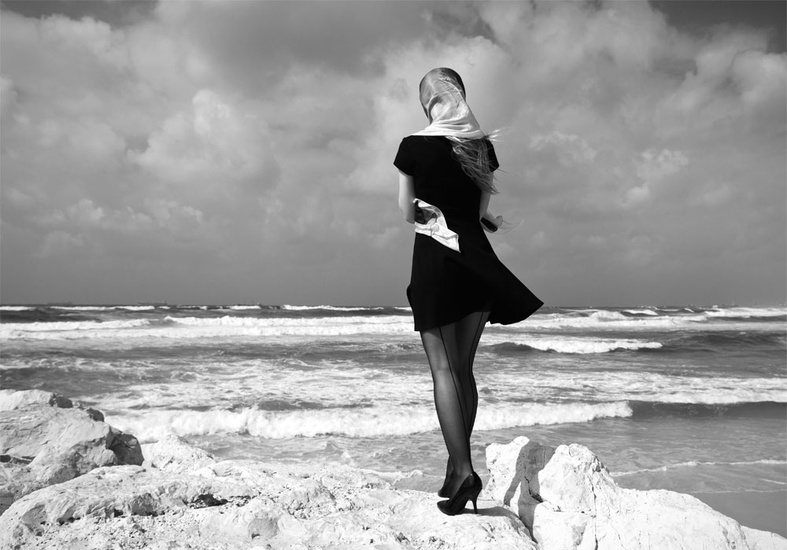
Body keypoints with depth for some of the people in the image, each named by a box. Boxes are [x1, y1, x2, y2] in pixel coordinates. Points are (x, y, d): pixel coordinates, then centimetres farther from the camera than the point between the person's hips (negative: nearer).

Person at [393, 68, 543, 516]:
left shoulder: (414, 146, -6)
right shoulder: (484, 147, 6)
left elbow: (408, 212, 3)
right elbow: (482, 210, 10)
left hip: (435, 259, -4)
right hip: (476, 257, 5)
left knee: (443, 368, -1)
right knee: (464, 367, 11)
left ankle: (463, 470, -8)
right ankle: (459, 466, 17)